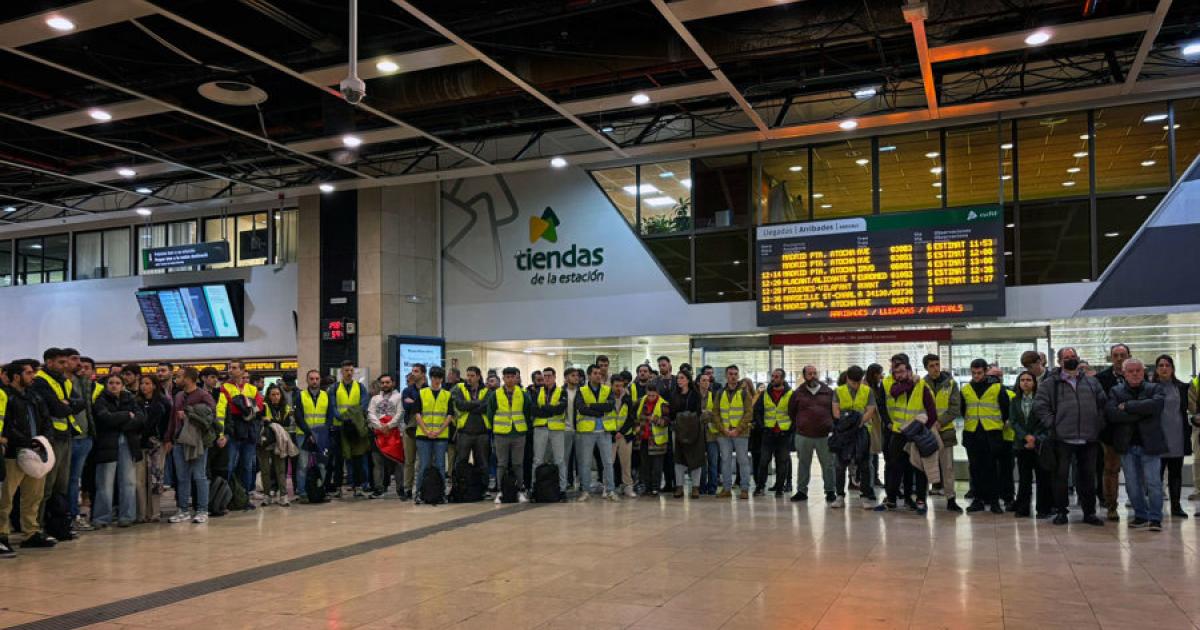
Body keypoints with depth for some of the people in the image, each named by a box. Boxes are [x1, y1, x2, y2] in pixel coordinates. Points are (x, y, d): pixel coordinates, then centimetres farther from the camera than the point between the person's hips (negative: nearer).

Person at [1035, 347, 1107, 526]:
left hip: (1089, 439, 3)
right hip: (1062, 439, -3)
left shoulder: (1091, 382, 13)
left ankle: (1089, 512, 20)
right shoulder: (1050, 383, 2)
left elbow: (1103, 403, 16)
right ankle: (1061, 512, 12)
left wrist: (1099, 424, 7)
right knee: (1061, 476, 2)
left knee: (1088, 476, 9)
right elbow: (1039, 405, -3)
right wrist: (1052, 423, -8)